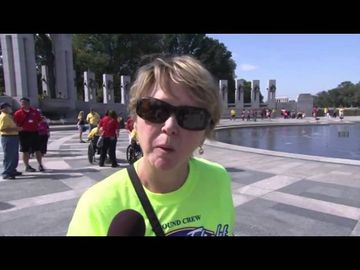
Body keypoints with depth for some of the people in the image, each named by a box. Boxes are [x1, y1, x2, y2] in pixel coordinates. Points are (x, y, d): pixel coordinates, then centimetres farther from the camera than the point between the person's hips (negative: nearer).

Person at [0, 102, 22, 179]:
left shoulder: (8, 116, 18)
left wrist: (17, 128, 14)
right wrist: (15, 129, -23)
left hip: (13, 137, 11)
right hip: (8, 138, -10)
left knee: (14, 156, 17)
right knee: (9, 156, -8)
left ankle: (12, 171, 28)